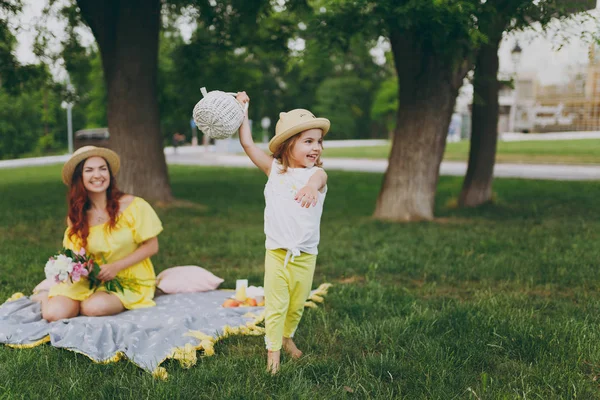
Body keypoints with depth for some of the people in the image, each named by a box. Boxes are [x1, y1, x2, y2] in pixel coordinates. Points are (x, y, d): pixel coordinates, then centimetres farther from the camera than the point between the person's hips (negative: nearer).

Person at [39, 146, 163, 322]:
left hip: (129, 281, -3)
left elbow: (151, 246, -5)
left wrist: (116, 266, -16)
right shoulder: (76, 216, 2)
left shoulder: (132, 205, -9)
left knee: (95, 307, -34)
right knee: (54, 313, -23)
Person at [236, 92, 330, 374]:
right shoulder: (274, 169, 1)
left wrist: (312, 185, -56)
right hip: (277, 253, 0)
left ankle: (287, 337, 41)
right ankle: (273, 350, 14)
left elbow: (319, 175, -32)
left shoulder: (316, 174, -6)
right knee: (276, 305, 0)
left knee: (297, 305, 16)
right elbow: (247, 144, 3)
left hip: (305, 256, 1)